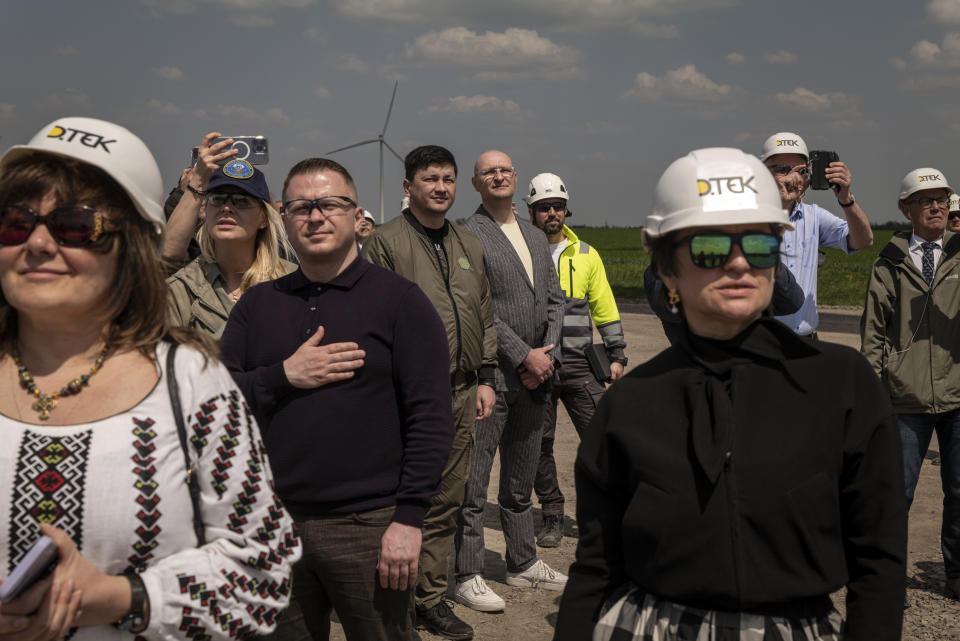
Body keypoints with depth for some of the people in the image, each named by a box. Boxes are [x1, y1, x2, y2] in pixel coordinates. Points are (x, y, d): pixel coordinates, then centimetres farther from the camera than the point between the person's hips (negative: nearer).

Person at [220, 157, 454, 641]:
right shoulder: (258, 303, 10)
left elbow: (431, 418, -8)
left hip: (369, 527, -3)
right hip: (274, 523, 4)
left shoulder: (399, 300, -3)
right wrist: (284, 376, -11)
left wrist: (408, 518, -13)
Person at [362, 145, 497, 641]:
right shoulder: (385, 243, -3)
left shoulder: (470, 246, 17)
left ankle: (432, 599, 23)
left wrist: (485, 380, 13)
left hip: (461, 395, 6)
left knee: (446, 502, 11)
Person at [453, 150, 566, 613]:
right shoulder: (469, 236, -7)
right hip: (490, 376, -7)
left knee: (521, 479, 17)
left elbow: (554, 298, 16)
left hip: (534, 376, 7)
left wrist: (548, 352, 0)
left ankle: (523, 564, 28)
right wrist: (524, 355, -15)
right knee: (473, 482, -2)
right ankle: (469, 576, 7)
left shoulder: (536, 237, 17)